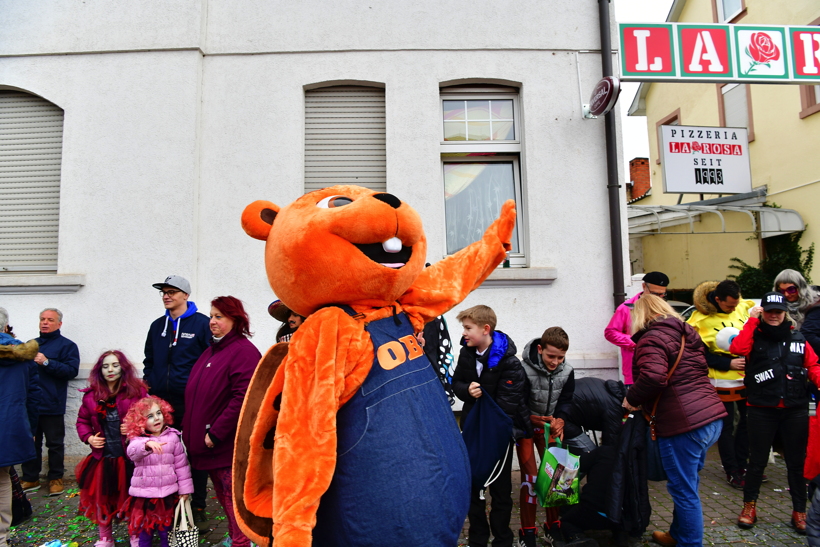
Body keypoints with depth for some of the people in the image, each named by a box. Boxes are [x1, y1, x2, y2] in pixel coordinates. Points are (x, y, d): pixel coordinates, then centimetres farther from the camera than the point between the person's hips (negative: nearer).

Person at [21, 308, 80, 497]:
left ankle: (56, 478, 17)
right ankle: (30, 478, 24)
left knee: (55, 444, 5)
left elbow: (72, 370, -13)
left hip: (51, 405, -5)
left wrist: (46, 362, -19)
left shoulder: (67, 345, -1)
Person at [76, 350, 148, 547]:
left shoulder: (138, 391, -5)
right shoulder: (91, 395, 3)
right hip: (102, 458, 3)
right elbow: (82, 421, 14)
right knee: (101, 500, 14)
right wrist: (88, 437, -2)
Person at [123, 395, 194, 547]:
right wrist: (147, 444, -51)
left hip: (168, 494, 1)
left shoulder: (173, 437, -3)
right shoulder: (137, 439, -6)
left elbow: (181, 464, 1)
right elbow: (132, 452, -30)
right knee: (144, 532, 12)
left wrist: (185, 488, 1)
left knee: (166, 531, 13)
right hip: (144, 494, -1)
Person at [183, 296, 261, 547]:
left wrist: (216, 433, -21)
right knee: (223, 497, 20)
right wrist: (190, 429, 13)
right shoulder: (211, 351, 13)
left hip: (229, 445, -9)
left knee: (234, 501, 1)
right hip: (207, 443, 9)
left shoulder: (243, 351, -16)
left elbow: (242, 398, -24)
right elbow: (195, 395, 20)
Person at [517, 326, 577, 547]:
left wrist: (560, 420, -17)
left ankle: (552, 525, 23)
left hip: (550, 426, 5)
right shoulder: (524, 370, -27)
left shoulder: (567, 371, -10)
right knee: (530, 477, -8)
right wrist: (533, 418, -32)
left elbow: (566, 400, 0)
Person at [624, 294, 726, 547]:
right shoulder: (687, 334, 17)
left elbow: (653, 376, -27)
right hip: (712, 417, 10)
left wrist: (631, 399, -10)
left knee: (684, 489, 5)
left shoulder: (652, 338, -11)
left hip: (683, 424, -9)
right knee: (686, 484, 23)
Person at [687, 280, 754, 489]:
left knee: (749, 421, 16)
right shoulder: (700, 320, -15)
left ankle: (741, 464, 35)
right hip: (723, 381, -5)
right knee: (727, 426, 6)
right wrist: (728, 364, -18)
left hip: (748, 376, 5)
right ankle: (732, 472, 20)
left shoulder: (743, 307, -2)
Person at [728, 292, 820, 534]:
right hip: (762, 410, -2)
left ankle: (799, 511, 27)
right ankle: (749, 507, 23)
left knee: (797, 462, 12)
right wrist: (752, 320, -15)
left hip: (795, 411, 2)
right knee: (757, 460, 8)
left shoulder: (798, 339, 10)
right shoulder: (755, 337, 0)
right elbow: (737, 348, -20)